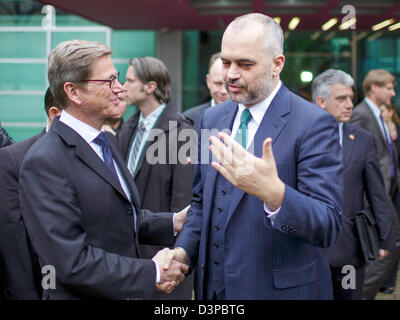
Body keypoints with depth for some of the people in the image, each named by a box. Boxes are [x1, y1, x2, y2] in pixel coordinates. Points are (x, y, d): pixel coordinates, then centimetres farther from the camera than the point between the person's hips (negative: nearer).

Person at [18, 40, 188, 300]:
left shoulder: (107, 141, 7)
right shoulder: (44, 163, -21)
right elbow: (71, 261, -25)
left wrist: (174, 223, 1)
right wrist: (153, 272, -21)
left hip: (128, 293, 8)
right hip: (83, 295, -8)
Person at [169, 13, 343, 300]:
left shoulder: (315, 124, -15)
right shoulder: (212, 119, 5)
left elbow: (328, 227, -22)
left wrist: (274, 193, -39)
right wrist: (183, 250, -3)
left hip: (283, 289, -5)